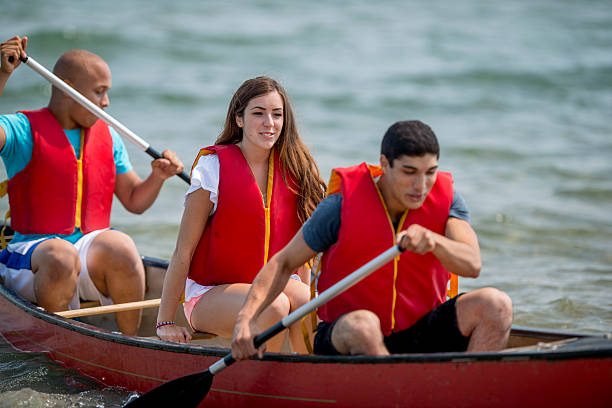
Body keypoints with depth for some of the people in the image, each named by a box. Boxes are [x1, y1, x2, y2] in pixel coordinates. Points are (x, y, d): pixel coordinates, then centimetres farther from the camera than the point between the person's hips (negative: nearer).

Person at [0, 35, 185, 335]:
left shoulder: (108, 138, 16)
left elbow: (134, 201, 19)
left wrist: (157, 177, -1)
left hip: (91, 245, 4)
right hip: (33, 250, -3)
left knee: (121, 247, -30)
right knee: (60, 257, -37)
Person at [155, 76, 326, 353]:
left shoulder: (293, 169, 5)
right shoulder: (214, 166, -8)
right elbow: (183, 251, -7)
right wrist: (165, 322, -10)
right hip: (210, 294, -4)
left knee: (304, 302, -29)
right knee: (274, 306, -32)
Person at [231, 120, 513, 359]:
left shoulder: (446, 200, -4)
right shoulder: (343, 205, -11)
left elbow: (472, 265, -20)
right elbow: (283, 263, -4)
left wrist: (433, 241, -41)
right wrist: (246, 318, -19)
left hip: (420, 336, 3)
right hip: (343, 341, -3)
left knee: (496, 304, -20)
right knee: (362, 324, -38)